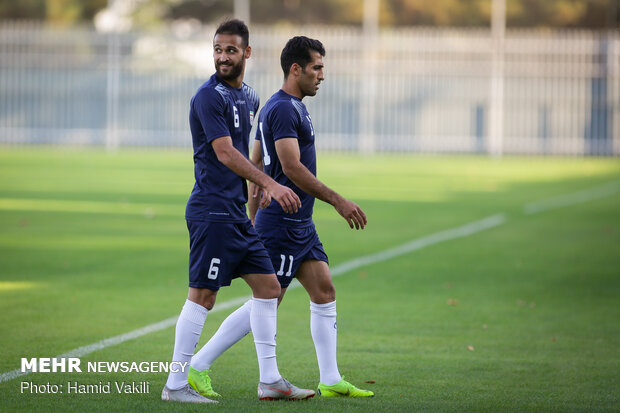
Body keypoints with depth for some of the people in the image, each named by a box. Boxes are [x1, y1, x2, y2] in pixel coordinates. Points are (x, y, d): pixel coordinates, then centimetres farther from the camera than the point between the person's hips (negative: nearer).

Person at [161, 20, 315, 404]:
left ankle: (270, 380, 15)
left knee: (269, 286, 9)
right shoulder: (210, 96, -12)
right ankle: (176, 385, -2)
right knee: (203, 296, -8)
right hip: (212, 210, -9)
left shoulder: (249, 97, 15)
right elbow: (225, 153, -20)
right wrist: (270, 184, -26)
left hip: (237, 213, 9)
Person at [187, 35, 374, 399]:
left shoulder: (291, 107, 16)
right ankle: (198, 366, 1)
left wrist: (254, 221, 22)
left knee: (325, 293, 6)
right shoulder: (283, 109, -16)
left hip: (301, 225, 10)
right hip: (282, 224, -10)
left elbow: (256, 166, 20)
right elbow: (291, 167, -25)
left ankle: (331, 381, 8)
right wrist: (338, 201, -24)